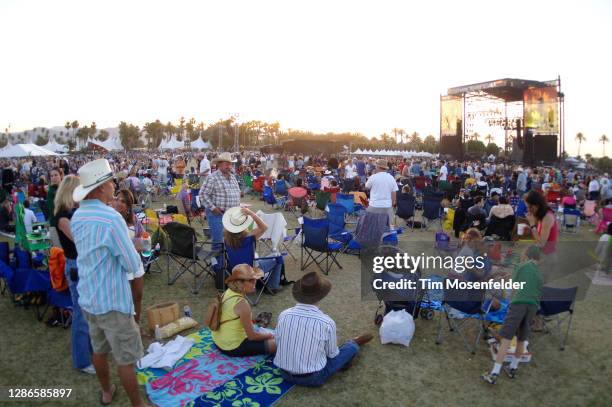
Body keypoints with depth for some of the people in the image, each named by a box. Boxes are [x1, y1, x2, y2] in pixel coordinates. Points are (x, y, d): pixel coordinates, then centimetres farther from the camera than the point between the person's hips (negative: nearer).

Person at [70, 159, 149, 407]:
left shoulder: (77, 216, 1)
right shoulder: (111, 218, -25)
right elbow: (133, 265, -20)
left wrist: (124, 247, 2)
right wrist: (131, 252, 0)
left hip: (87, 297, 8)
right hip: (112, 300, -8)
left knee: (99, 349, 24)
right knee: (125, 358, 6)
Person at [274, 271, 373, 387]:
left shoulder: (283, 315, -12)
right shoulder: (326, 322, -21)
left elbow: (278, 344, 3)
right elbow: (332, 354, -5)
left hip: (284, 373, 4)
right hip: (313, 379, -3)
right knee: (351, 348, 17)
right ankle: (354, 343, 50)